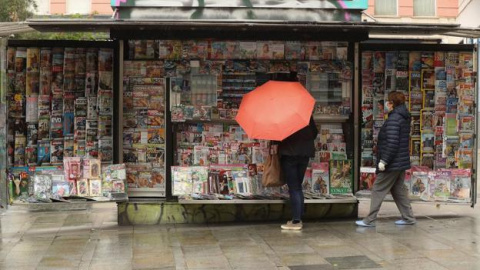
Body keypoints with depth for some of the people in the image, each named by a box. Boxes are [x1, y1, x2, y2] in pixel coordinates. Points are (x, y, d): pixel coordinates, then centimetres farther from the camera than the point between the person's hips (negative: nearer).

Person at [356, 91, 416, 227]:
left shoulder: (393, 119, -19)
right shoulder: (404, 118, 11)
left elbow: (392, 143, -25)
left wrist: (384, 161, -21)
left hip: (392, 164, -9)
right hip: (401, 162, 9)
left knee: (378, 190, -2)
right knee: (398, 190, 18)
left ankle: (369, 220, 3)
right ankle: (408, 217, 22)